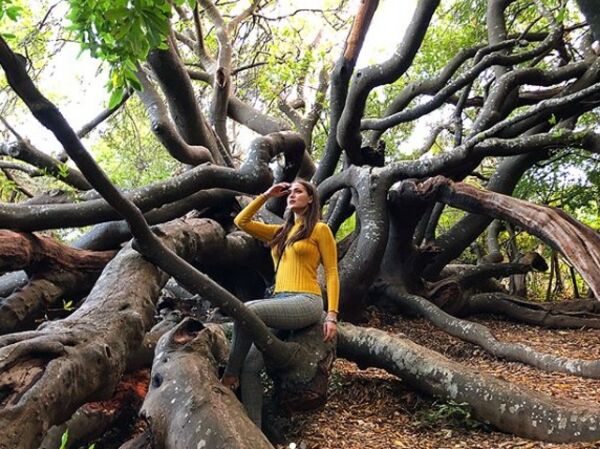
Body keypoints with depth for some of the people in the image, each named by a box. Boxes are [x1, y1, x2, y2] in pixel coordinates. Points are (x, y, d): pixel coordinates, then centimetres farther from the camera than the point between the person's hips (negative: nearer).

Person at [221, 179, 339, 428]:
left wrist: (332, 314, -11)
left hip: (305, 302, -6)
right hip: (279, 303, 6)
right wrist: (266, 195, 18)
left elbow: (331, 272, -1)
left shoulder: (320, 229, 6)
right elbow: (241, 222, 21)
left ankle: (230, 373, -11)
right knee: (250, 365, -13)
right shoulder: (280, 232, 23)